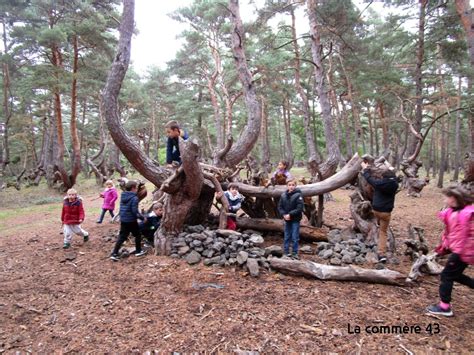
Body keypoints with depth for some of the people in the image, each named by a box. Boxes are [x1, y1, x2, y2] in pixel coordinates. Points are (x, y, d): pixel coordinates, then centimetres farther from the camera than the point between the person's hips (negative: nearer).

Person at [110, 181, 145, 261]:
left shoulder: (123, 196, 6)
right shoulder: (134, 198, -18)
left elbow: (122, 208, 14)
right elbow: (135, 211, -20)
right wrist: (142, 217, -8)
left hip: (123, 220, 7)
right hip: (131, 220, -6)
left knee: (122, 237, 10)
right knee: (137, 235, 14)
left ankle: (114, 254, 4)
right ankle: (138, 251, 24)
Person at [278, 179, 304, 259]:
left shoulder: (298, 195, -12)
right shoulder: (283, 195, 0)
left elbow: (299, 208, -16)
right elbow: (280, 207, 5)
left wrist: (290, 214, -18)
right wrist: (284, 215, -11)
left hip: (295, 220, -4)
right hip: (287, 219, 4)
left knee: (295, 237, 2)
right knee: (287, 237, 13)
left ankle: (295, 253, 13)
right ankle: (286, 252, 24)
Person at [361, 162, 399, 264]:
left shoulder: (378, 183, -11)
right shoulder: (395, 184, -4)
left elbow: (369, 178, 7)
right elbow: (394, 178, 20)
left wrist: (365, 169, 25)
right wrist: (391, 171, 40)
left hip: (376, 209, -1)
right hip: (386, 212, 1)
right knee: (383, 232, 7)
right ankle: (382, 254, -3)